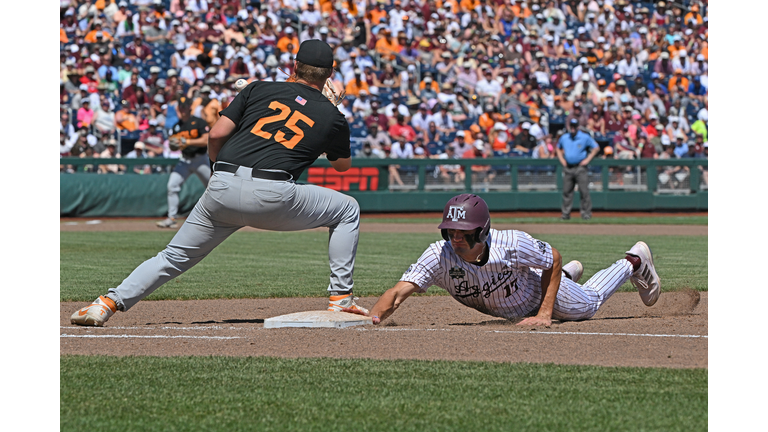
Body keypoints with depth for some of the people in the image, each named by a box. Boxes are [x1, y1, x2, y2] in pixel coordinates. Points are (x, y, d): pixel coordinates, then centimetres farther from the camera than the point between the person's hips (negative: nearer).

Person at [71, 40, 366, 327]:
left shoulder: (259, 90, 17)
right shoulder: (332, 117, 16)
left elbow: (217, 133, 8)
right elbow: (342, 165, 34)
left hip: (223, 190, 2)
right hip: (273, 196, -2)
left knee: (175, 257, 16)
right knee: (347, 210, 21)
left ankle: (109, 303, 4)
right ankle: (340, 299, 14)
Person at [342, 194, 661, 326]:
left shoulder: (512, 244, -44)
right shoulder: (440, 255, -42)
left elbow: (553, 260, -25)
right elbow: (400, 291, -52)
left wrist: (545, 314, -29)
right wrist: (373, 317, -73)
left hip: (541, 290, -3)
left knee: (589, 302, 26)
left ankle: (634, 263, 52)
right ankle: (570, 273, 65)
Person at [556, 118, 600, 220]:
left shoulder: (585, 137, -2)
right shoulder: (564, 138, 10)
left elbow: (596, 148, 3)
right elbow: (558, 148, 27)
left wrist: (587, 159, -3)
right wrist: (561, 159, 12)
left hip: (580, 168, -4)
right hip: (568, 168, 4)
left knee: (584, 191, -7)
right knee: (566, 191, 3)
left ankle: (586, 213, -3)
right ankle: (566, 213, 9)